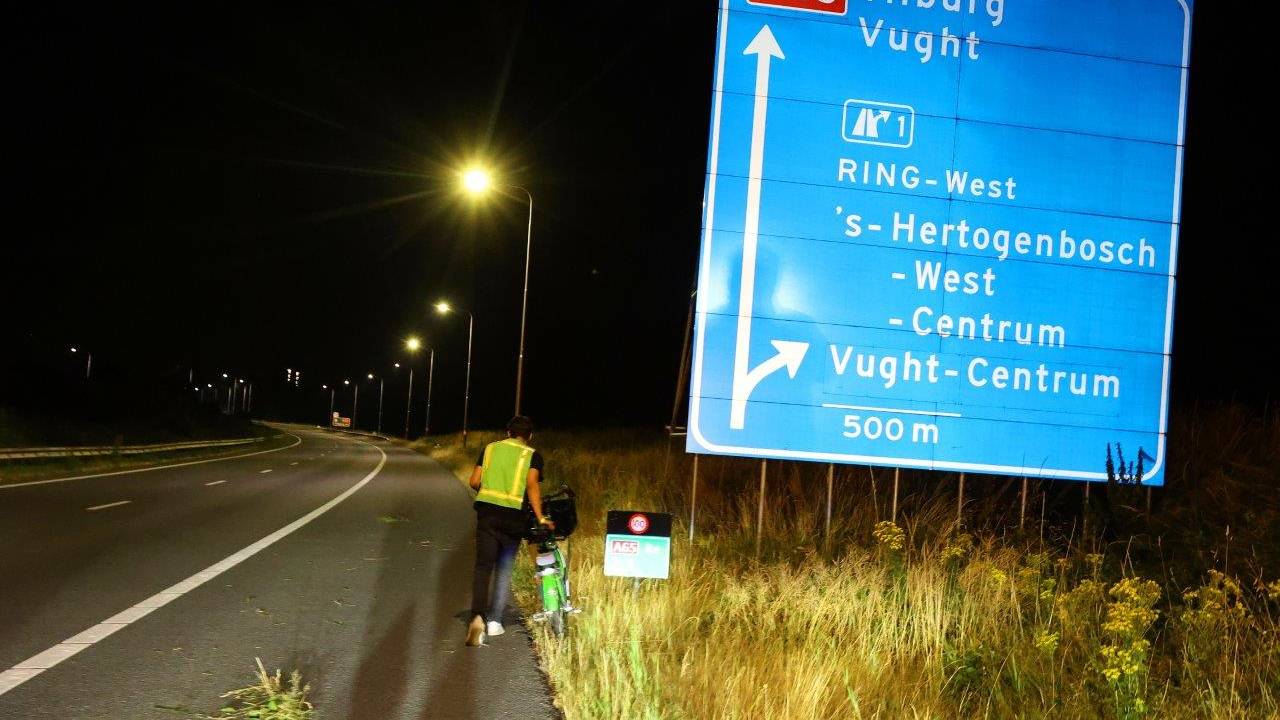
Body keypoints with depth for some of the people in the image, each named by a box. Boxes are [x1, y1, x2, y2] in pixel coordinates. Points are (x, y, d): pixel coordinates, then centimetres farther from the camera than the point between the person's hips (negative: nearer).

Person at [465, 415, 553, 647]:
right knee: (504, 569, 13)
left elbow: (474, 482, 7)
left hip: (486, 512, 1)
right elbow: (531, 486, -10)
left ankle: (478, 616, -21)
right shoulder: (532, 455, 5)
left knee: (483, 566, -1)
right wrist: (540, 518, -9)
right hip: (514, 516, -1)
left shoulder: (490, 449, 13)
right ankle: (494, 621, 13)